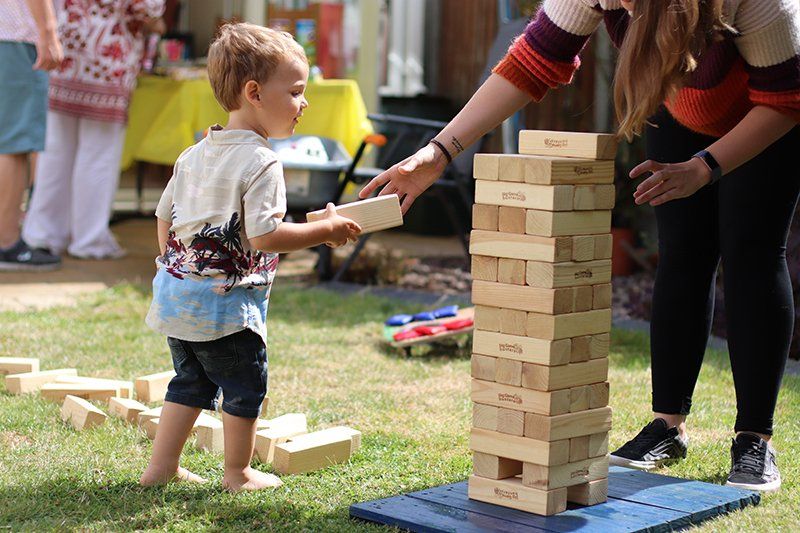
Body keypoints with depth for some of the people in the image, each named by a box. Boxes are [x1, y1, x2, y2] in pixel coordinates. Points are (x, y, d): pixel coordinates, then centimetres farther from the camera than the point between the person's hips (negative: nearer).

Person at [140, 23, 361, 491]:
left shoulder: (196, 154, 9)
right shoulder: (261, 162, -17)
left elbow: (165, 216, 16)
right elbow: (264, 236, -24)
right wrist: (327, 231, -16)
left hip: (175, 290, 9)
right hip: (226, 302, -8)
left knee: (191, 381, 20)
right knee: (246, 384, 8)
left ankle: (162, 466, 23)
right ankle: (239, 473, 18)